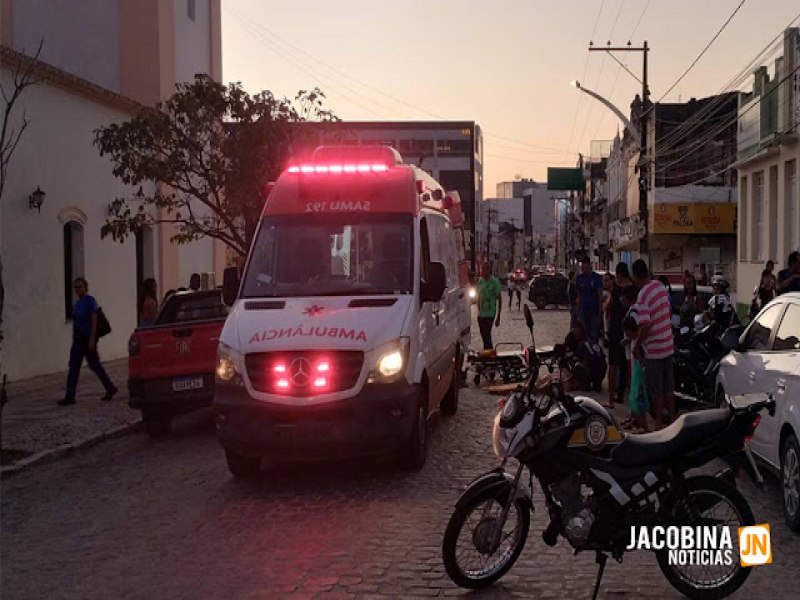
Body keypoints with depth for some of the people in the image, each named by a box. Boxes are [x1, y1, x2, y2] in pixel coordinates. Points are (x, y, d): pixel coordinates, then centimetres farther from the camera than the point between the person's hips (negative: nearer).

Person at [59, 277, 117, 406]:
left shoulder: (90, 301, -11)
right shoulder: (78, 303, 12)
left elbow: (94, 320, -16)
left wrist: (92, 339, -21)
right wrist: (75, 336, 19)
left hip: (88, 338, -8)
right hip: (78, 339, 8)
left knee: (94, 364, 3)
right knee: (73, 366, 2)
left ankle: (110, 388, 19)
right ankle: (70, 397, 2)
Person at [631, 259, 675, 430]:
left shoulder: (642, 296, -21)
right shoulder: (661, 286, 2)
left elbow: (646, 326, -27)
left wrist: (636, 346, -13)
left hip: (653, 349, -7)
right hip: (668, 345, 7)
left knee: (656, 389, 4)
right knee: (669, 386, 17)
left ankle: (659, 423, 11)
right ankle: (672, 419, 25)